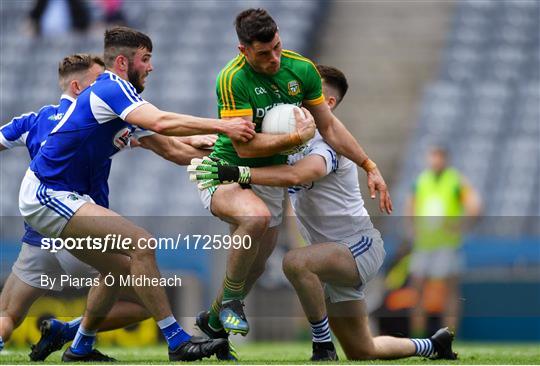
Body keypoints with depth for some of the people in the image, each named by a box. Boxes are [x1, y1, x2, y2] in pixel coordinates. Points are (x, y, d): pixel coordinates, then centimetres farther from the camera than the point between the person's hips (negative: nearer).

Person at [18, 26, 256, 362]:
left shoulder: (114, 92, 16)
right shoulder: (112, 89, -15)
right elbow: (161, 123, -32)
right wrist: (222, 126, -30)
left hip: (62, 196, 11)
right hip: (47, 195, -11)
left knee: (118, 268, 17)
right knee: (140, 243, -19)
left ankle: (80, 350, 28)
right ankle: (178, 343, -17)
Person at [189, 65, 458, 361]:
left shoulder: (327, 142, -20)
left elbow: (294, 176, -39)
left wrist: (236, 173, -45)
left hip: (361, 246, -9)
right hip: (338, 255, 9)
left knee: (296, 262, -37)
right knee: (361, 353, 14)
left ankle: (323, 348, -24)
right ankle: (433, 346, 38)